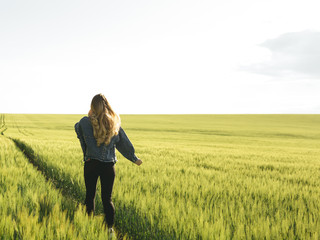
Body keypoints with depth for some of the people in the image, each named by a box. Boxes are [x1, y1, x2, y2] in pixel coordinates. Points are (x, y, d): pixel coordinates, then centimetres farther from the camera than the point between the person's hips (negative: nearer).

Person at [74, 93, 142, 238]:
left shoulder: (87, 122, -7)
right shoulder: (115, 123, 2)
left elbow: (77, 126, 14)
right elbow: (124, 143, 9)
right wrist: (134, 158, 20)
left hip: (91, 163, -2)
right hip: (109, 165, 2)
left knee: (90, 195, 13)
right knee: (107, 198, 7)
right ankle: (110, 227, -1)